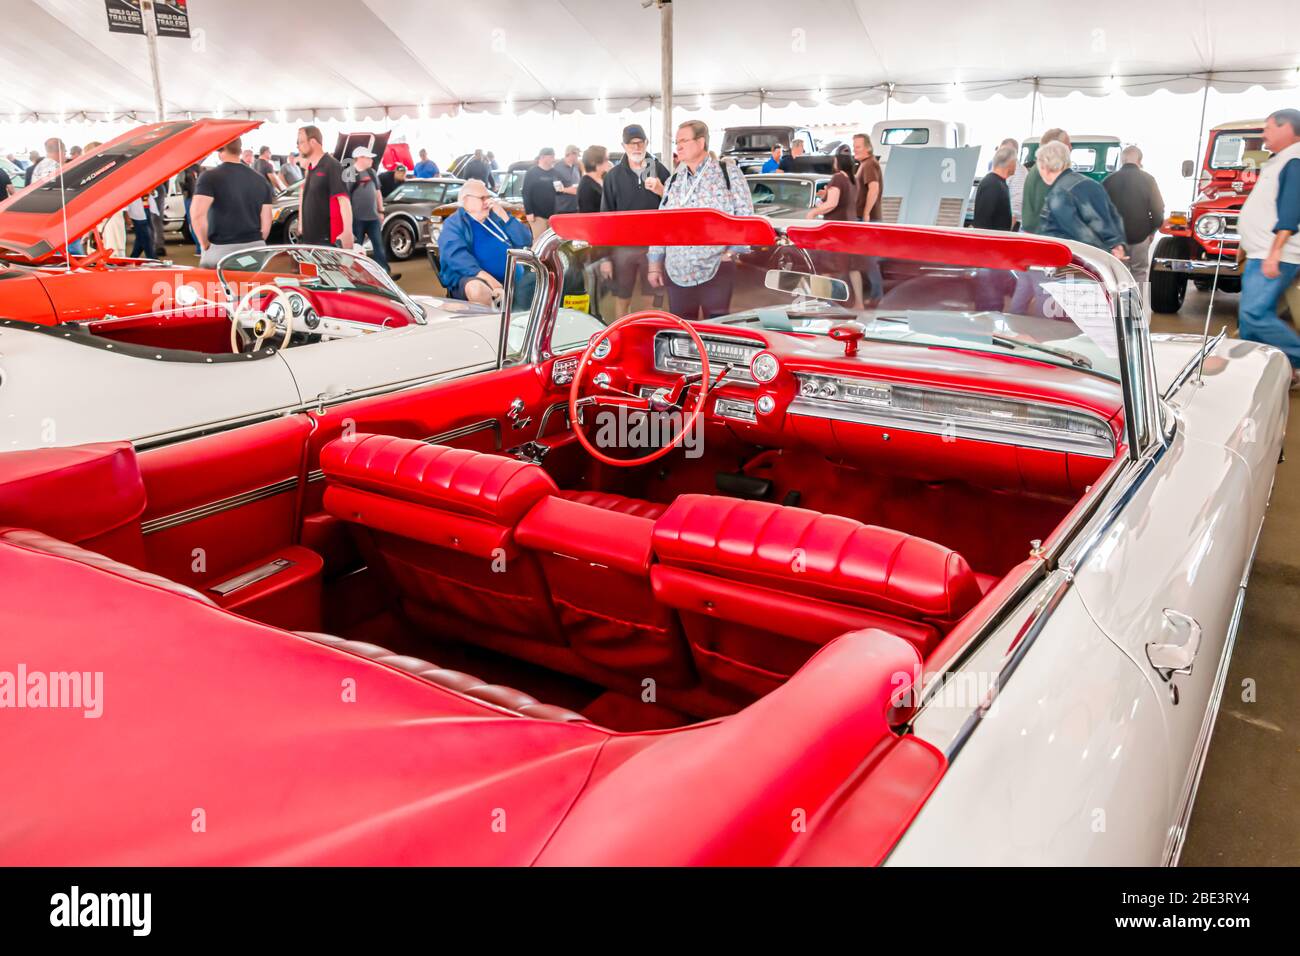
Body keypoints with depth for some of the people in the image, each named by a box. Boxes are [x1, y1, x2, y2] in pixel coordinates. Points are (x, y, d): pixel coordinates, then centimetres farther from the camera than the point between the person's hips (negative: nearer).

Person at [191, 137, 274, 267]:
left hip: (221, 249, -5)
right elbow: (266, 221, 9)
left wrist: (204, 243, -6)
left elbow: (197, 214, -19)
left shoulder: (210, 177, -8)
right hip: (254, 248, 5)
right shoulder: (260, 179, 8)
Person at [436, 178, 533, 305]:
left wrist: (503, 215, -2)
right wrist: (490, 280, -27)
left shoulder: (496, 216, 19)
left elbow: (525, 241, 10)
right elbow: (458, 257, -14)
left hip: (511, 278, 5)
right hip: (475, 278, -5)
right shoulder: (454, 224, 4)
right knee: (478, 289, -39)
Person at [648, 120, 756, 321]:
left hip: (716, 270, -4)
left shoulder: (728, 172, -1)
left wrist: (732, 252, -7)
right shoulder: (673, 181, 13)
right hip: (677, 273, 4)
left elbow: (745, 215, -2)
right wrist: (655, 265, 10)